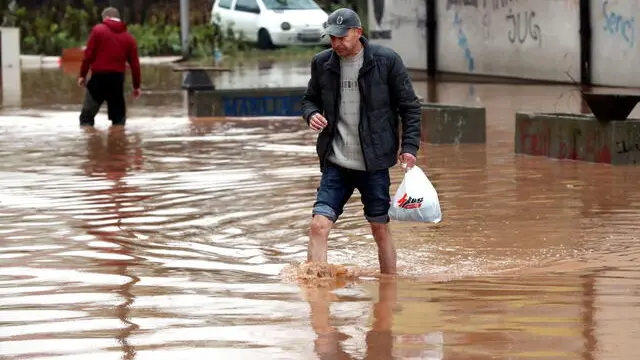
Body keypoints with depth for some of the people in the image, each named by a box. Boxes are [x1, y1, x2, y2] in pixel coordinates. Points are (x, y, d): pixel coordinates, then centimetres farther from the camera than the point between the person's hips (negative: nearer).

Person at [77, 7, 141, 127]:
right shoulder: (128, 37, 10)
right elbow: (134, 63, 9)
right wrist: (136, 85, 15)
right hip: (118, 78, 3)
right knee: (118, 115, 14)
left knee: (87, 114, 3)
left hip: (99, 76, -3)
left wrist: (82, 75, 3)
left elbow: (88, 55, -4)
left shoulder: (98, 30, 2)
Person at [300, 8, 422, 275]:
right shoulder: (322, 63, 4)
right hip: (335, 163, 2)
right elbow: (310, 99, 18)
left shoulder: (387, 61, -5)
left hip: (374, 164, -2)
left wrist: (409, 146, -8)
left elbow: (410, 107, 1)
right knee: (319, 225, -12)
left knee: (380, 229, 7)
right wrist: (311, 114, -6)